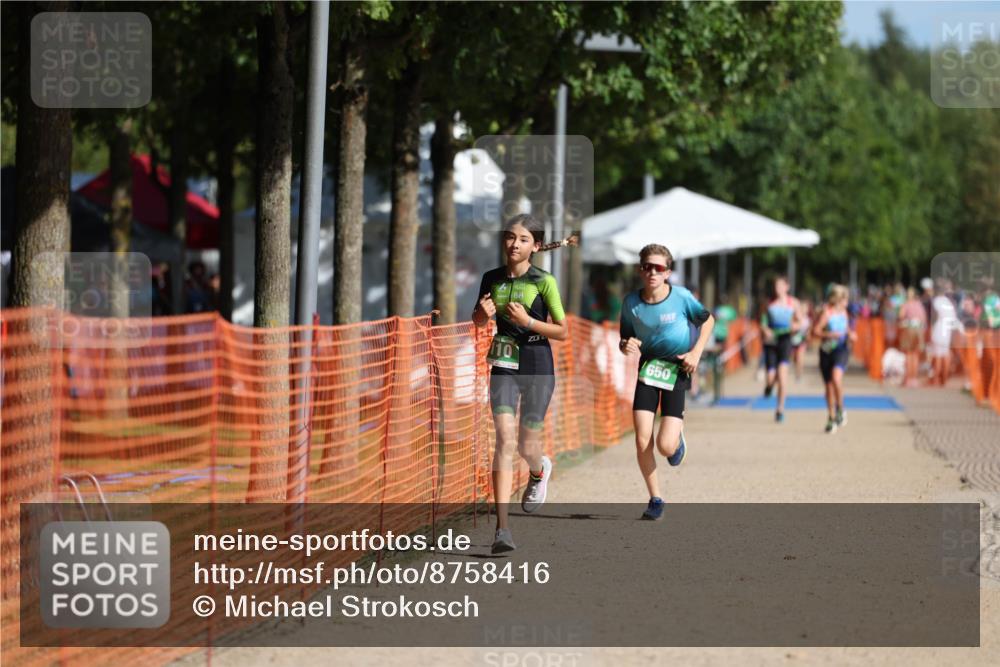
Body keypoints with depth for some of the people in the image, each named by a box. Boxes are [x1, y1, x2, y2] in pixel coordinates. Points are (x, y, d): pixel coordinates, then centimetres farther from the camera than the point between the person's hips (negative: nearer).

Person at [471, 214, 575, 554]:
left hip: (537, 367, -2)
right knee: (505, 440, -13)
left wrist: (527, 321, -19)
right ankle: (502, 528, -16)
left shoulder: (544, 281, -7)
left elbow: (563, 332, -5)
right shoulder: (492, 278, 3)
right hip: (504, 367, 2)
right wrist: (484, 312, -7)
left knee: (527, 446, 6)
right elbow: (478, 320, 17)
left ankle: (539, 472, 47)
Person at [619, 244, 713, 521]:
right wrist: (626, 345, -22)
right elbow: (624, 340, 2)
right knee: (642, 441, -10)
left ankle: (677, 437, 28)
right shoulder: (631, 302, -9)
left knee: (666, 446, -12)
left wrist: (696, 353, -7)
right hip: (647, 370, 2)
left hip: (677, 370, -2)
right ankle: (655, 499, 9)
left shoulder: (681, 297, -14)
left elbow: (707, 320, 3)